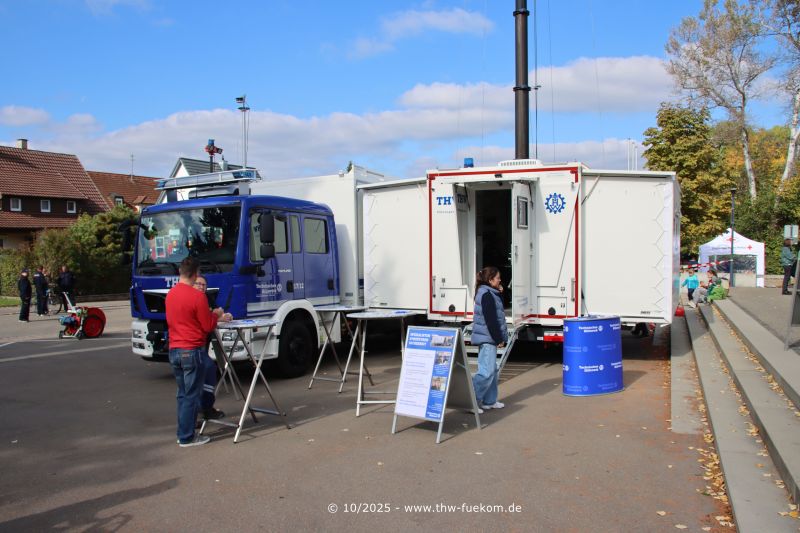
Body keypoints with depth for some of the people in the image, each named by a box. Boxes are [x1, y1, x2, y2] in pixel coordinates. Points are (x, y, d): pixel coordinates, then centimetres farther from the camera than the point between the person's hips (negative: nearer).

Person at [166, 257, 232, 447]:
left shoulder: (170, 294, 7)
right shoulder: (197, 296, -16)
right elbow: (208, 327, -12)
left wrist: (211, 315, 18)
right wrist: (216, 315, 9)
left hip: (174, 351, 7)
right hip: (192, 351, -7)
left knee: (182, 394, 16)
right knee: (191, 395, 1)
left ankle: (183, 433, 23)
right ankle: (187, 437, 7)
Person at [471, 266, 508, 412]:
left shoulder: (489, 293, 15)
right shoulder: (487, 295, -17)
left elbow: (498, 312, 20)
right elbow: (491, 320, -20)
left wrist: (500, 294, 8)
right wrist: (499, 339, -15)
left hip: (488, 338, 11)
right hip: (487, 338, -11)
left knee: (492, 370, 16)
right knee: (487, 371, -11)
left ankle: (489, 401, 24)